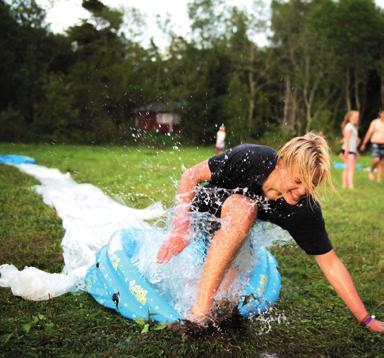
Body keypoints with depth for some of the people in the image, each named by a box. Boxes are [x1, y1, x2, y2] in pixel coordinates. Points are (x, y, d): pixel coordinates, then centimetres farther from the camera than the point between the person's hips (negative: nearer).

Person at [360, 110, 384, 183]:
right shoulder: (375, 122, -3)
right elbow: (369, 133, -1)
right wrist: (363, 144, -3)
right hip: (376, 144, -4)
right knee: (376, 160, -22)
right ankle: (371, 170, 7)